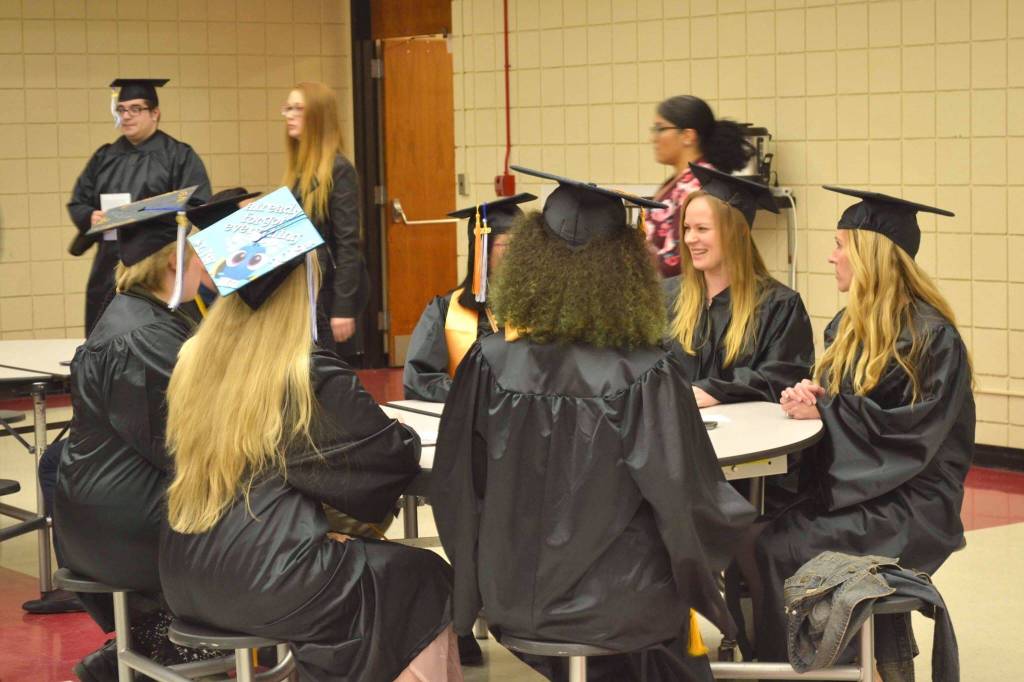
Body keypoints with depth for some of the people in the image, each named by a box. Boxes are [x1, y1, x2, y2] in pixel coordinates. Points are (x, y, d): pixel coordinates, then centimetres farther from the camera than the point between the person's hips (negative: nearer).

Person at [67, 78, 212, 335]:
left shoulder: (179, 156, 1)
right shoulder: (104, 157, 16)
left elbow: (197, 206, -8)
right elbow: (78, 203, 15)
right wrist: (92, 217, -8)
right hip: (111, 265, 5)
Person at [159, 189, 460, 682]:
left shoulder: (193, 364, 2)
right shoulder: (315, 381, -17)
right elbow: (398, 458, -6)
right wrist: (401, 437, 16)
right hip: (267, 585, -7)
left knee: (358, 557, 28)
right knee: (423, 582, 13)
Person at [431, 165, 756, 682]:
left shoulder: (492, 363, -14)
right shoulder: (648, 377, -20)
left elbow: (454, 487, -3)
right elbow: (690, 504, -16)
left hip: (512, 596, 3)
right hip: (617, 608, -3)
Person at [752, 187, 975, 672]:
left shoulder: (931, 336, -12)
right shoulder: (849, 325, 13)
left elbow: (916, 435, -18)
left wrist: (825, 410, -17)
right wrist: (807, 396, -7)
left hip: (906, 504, -7)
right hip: (846, 484, 8)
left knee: (779, 550, -26)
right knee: (764, 539, -19)